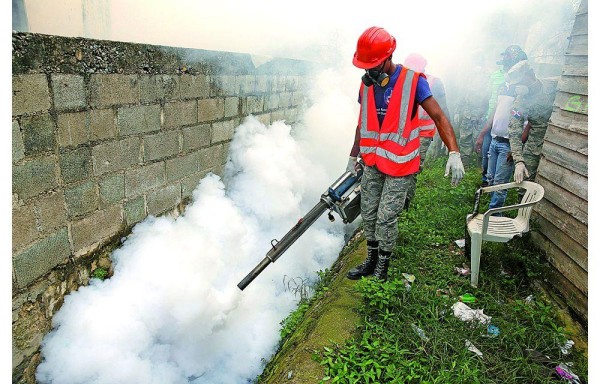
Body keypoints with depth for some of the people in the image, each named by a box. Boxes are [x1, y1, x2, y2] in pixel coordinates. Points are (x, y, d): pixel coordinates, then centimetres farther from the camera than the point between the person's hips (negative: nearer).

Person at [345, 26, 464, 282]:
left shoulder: (413, 81, -13)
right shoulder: (367, 84, 4)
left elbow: (439, 117, -14)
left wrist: (454, 153, -25)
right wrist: (353, 156, 22)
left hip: (400, 166, -6)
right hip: (372, 164, 6)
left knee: (386, 218, -3)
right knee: (368, 214, 12)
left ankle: (382, 269, 16)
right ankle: (371, 260, 31)